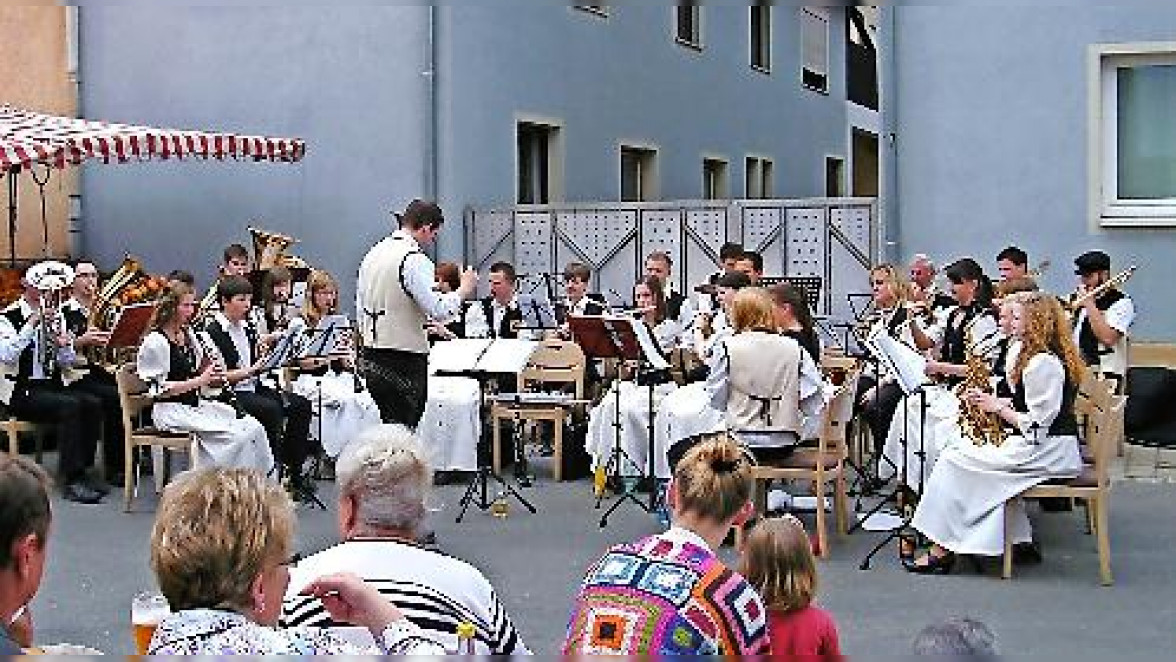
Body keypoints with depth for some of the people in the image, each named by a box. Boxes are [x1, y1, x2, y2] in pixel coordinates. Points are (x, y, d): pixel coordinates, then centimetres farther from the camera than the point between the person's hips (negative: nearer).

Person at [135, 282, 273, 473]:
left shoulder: (189, 335, 13)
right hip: (172, 411, -8)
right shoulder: (155, 342, -12)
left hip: (197, 404, 8)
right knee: (237, 435, -24)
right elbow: (159, 389, -16)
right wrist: (199, 381, -21)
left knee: (254, 428, -10)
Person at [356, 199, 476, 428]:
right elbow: (438, 309, -22)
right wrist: (463, 290, -6)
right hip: (404, 362, -9)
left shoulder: (373, 254, 11)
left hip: (371, 359, 9)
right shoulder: (415, 260, -16)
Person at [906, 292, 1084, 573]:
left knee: (954, 459, -11)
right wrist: (993, 401, 7)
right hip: (1046, 447, 11)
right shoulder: (1038, 356, 15)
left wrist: (997, 407, -10)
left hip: (1048, 452, -11)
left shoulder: (1042, 363, -18)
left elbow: (1036, 426, -21)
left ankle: (941, 550, -6)